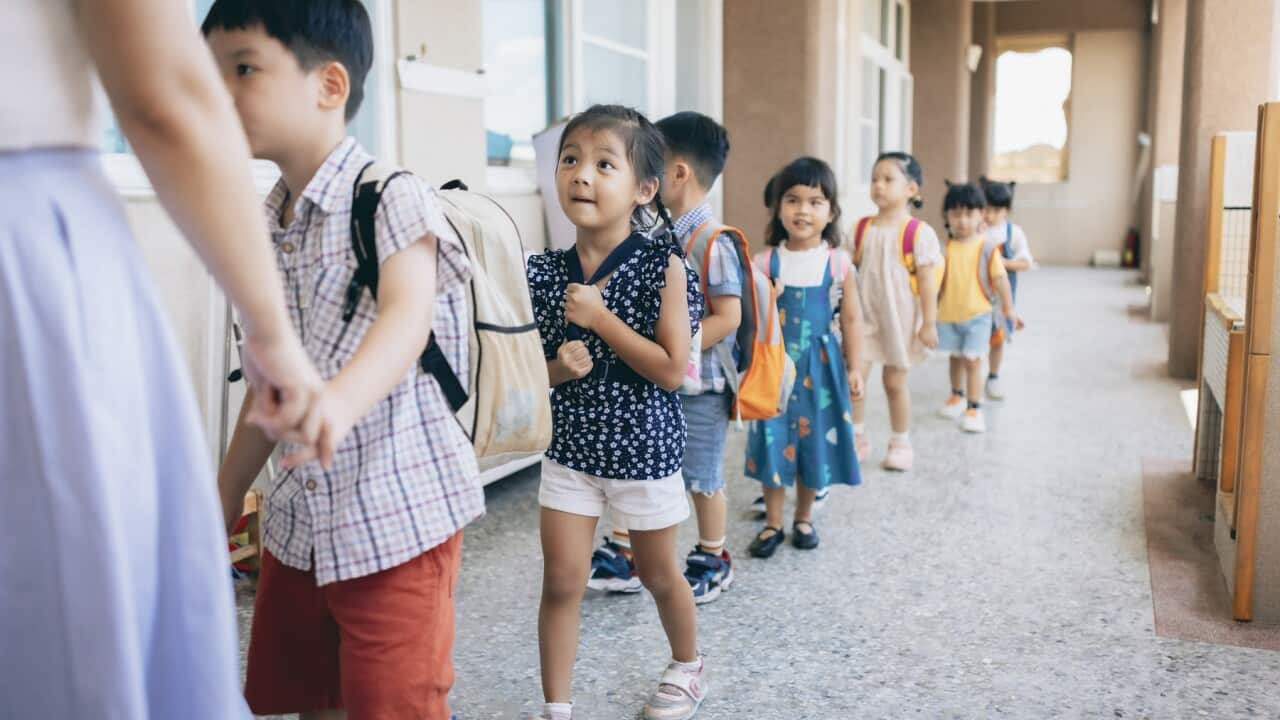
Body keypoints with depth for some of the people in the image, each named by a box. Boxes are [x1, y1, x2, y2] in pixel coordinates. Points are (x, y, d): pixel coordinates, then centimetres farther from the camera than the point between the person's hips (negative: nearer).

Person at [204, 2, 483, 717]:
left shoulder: (395, 200, -14)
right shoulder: (262, 230, 7)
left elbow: (408, 315, -33)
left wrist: (339, 402, -53)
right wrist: (222, 502, 18)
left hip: (397, 518, -7)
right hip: (298, 522, 7)